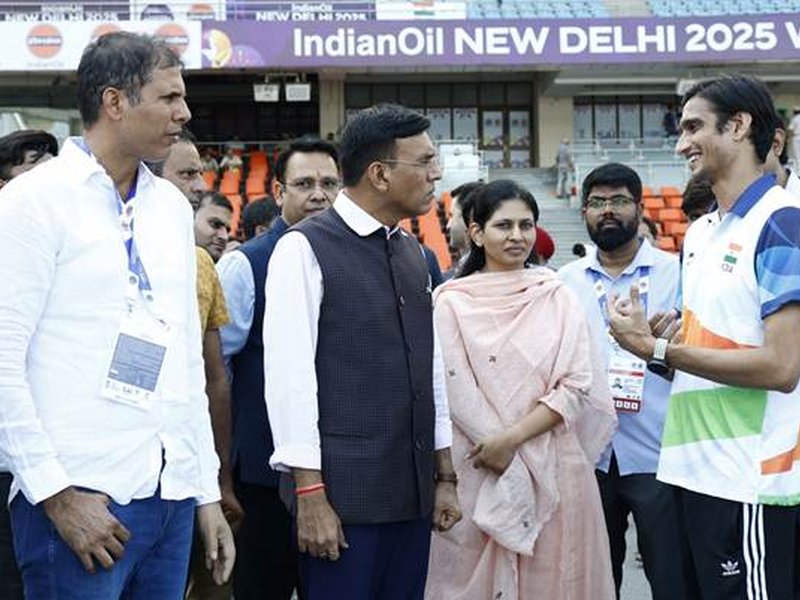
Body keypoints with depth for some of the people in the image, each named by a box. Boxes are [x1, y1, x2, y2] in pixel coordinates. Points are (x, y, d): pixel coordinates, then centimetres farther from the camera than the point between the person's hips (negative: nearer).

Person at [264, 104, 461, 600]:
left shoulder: (413, 252, 14)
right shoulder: (305, 248, -7)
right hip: (343, 489, -6)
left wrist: (445, 476, 16)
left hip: (414, 489, 6)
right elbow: (290, 375, -12)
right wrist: (309, 492, -15)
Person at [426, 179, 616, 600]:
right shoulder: (452, 302, -1)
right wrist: (515, 465, -11)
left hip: (555, 468, 2)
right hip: (481, 469, -2)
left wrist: (513, 437, -12)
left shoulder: (557, 297, 6)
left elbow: (577, 386, 0)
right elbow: (458, 392, -6)